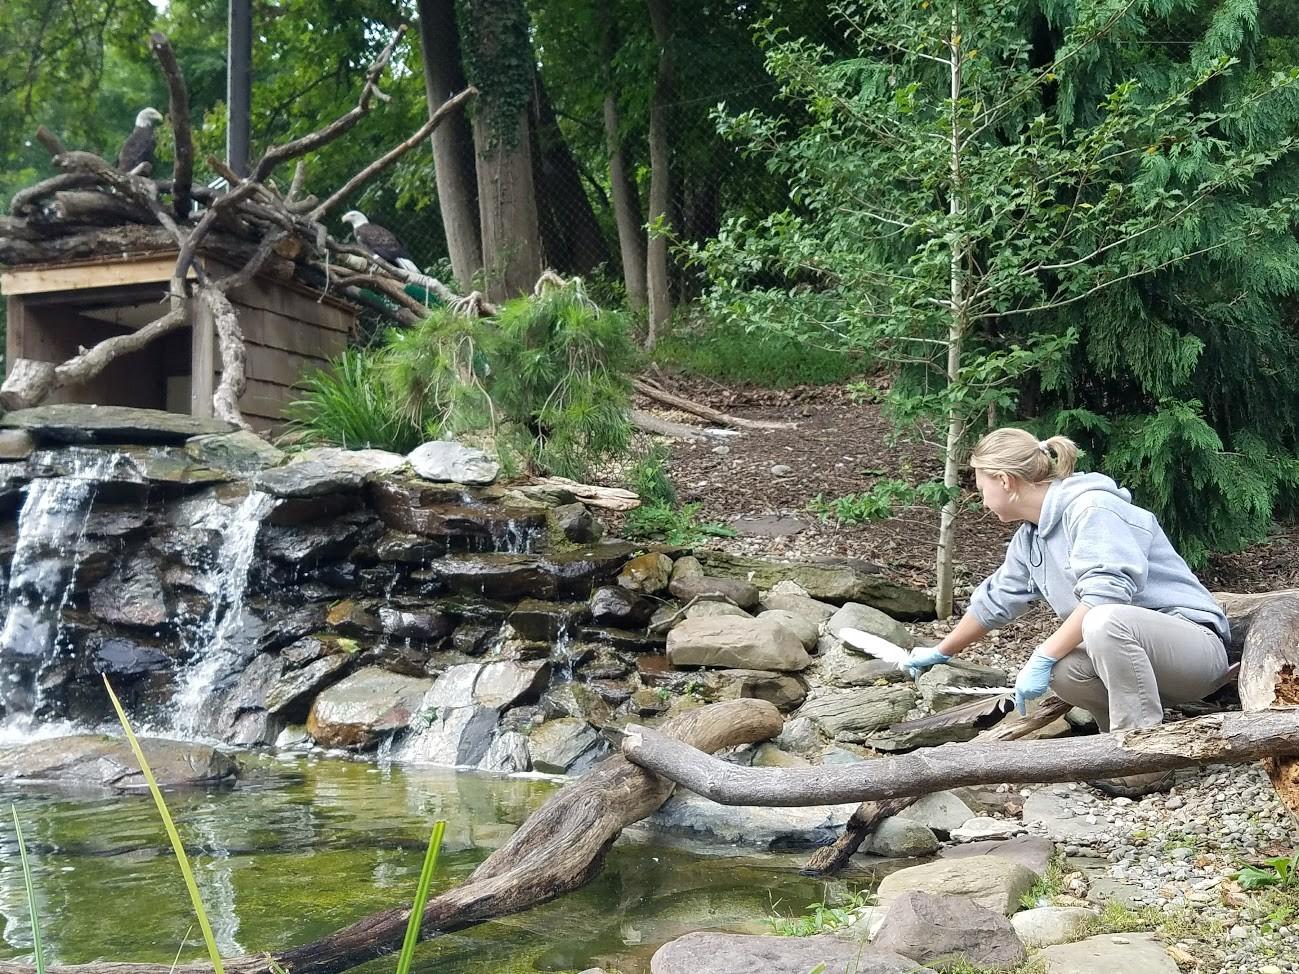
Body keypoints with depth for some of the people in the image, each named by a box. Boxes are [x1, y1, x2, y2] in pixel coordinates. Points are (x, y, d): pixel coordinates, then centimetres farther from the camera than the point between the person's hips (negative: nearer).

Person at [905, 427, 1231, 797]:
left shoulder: (1091, 507, -18)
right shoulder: (1030, 537, 10)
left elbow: (1108, 593, -31)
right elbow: (995, 600, 23)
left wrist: (1042, 657, -29)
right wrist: (940, 653, 34)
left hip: (1196, 646, -8)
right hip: (1127, 651, 8)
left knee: (1105, 621, -36)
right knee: (1061, 669, -20)